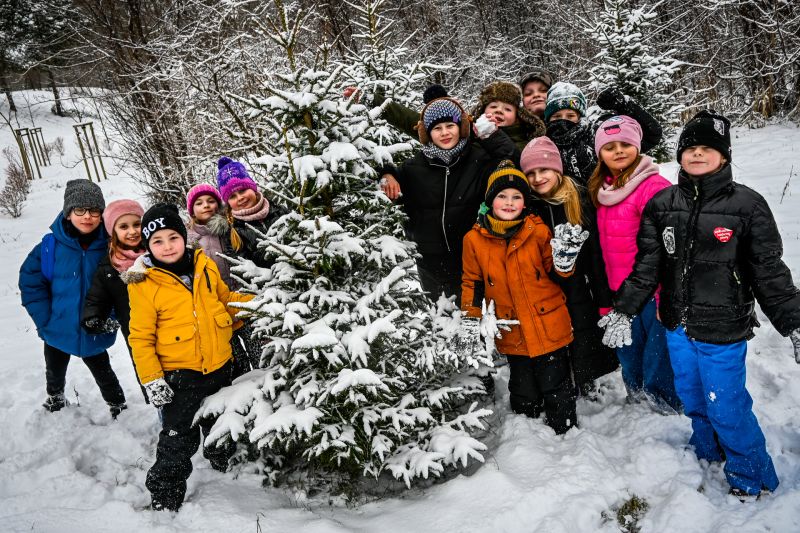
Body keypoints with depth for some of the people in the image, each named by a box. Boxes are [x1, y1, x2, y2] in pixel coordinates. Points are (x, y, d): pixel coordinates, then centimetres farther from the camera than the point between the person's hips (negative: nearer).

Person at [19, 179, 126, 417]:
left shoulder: (109, 246, -15)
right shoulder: (50, 245, -16)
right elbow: (30, 282, -8)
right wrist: (44, 319, -11)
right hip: (58, 329, 2)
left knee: (103, 373, 16)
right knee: (55, 372, 27)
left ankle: (119, 408, 39)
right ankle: (55, 398, 56)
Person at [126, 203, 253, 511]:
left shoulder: (205, 266, -1)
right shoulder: (144, 284, -13)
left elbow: (226, 299, 15)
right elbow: (141, 337, -11)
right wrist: (151, 379, -17)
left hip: (219, 366, 5)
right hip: (180, 374, -5)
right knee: (178, 440, 4)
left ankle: (224, 462, 52)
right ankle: (165, 498, 22)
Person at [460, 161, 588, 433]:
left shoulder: (538, 231, -8)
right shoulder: (474, 239, -4)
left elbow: (555, 270, 1)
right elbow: (472, 282, 8)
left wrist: (565, 258, -20)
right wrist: (471, 317, 0)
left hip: (549, 326, -1)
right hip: (512, 333, 2)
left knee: (556, 387, 10)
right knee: (524, 393, 16)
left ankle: (565, 434, 32)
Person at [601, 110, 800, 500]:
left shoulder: (747, 204, -9)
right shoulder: (662, 204, 1)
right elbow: (646, 265, 4)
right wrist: (623, 311, 0)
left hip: (723, 331, -4)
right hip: (677, 326, 4)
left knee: (725, 407, 5)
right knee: (692, 399, 20)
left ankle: (753, 477, 30)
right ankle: (707, 452, 48)